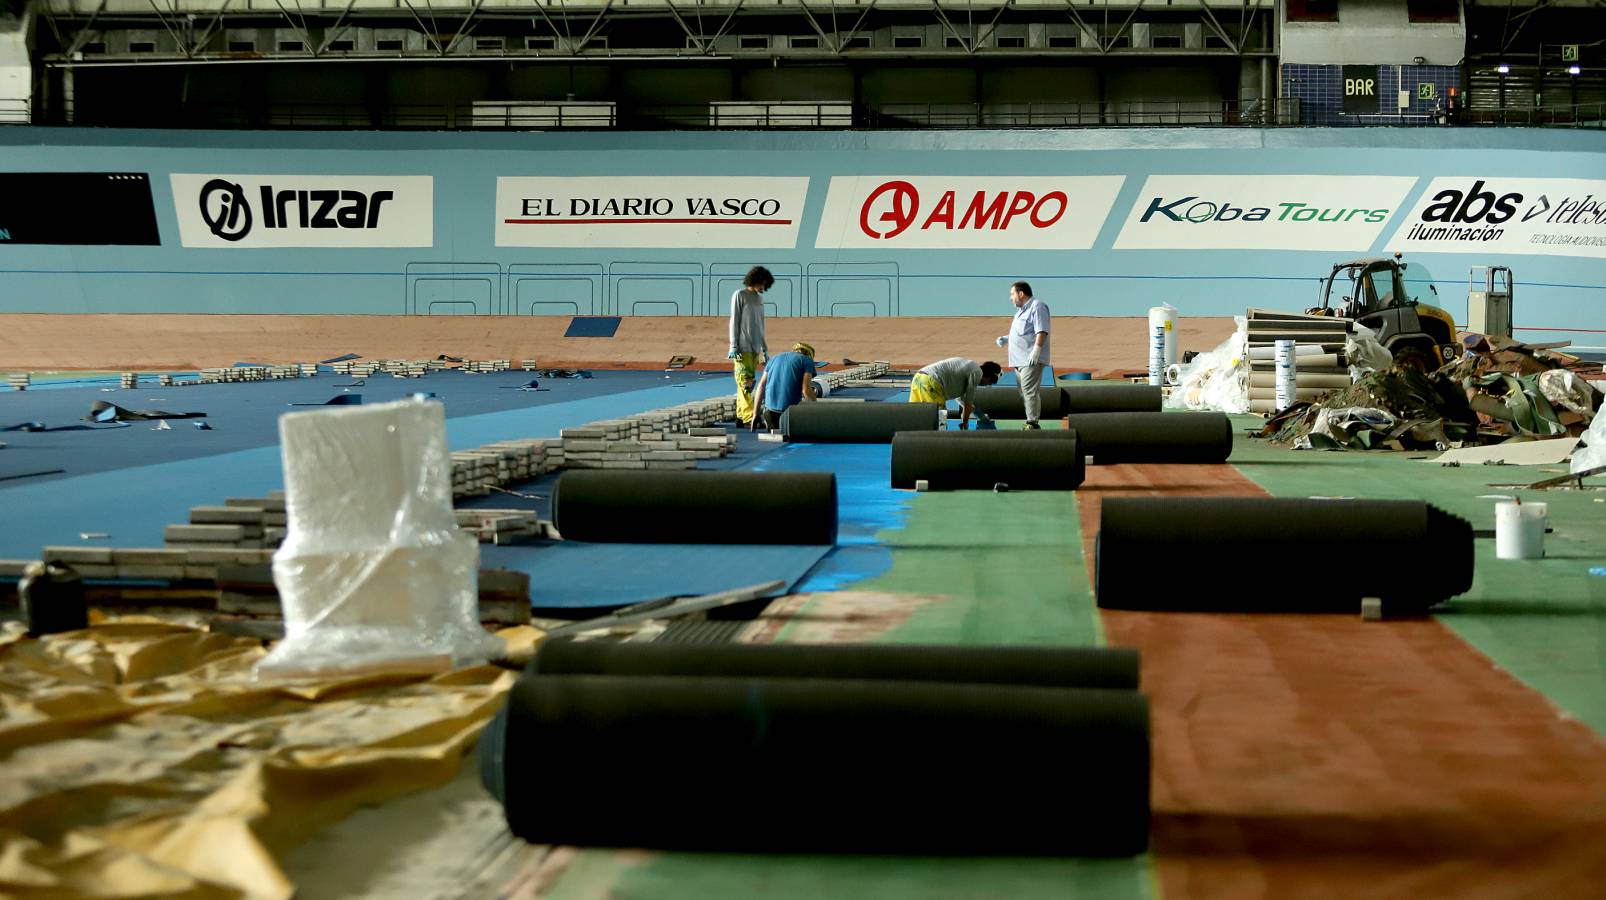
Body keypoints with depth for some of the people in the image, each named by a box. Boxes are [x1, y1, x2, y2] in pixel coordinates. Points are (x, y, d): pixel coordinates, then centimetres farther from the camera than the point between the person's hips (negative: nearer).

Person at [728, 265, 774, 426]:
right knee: (745, 382, -13)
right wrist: (733, 346, -12)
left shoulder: (760, 298, 18)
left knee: (749, 382, 5)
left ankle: (740, 416, 8)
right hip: (742, 348, -7)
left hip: (755, 348, 7)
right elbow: (734, 322, -6)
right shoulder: (739, 296, -2)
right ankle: (748, 417, -21)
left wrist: (765, 349, 20)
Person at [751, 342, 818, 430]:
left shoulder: (776, 358, 22)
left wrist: (756, 414, 19)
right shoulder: (807, 360, 7)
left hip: (770, 407, 5)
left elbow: (761, 386, 17)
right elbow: (806, 390, -7)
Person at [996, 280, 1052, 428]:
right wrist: (1006, 339, 19)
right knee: (1023, 392, 10)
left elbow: (1041, 331, -19)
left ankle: (1032, 423, -18)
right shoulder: (1022, 310, 24)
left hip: (1031, 360, -11)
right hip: (1020, 360, 11)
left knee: (1030, 391, -16)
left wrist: (1036, 350, -27)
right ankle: (1031, 421, 14)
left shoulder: (1037, 307, -9)